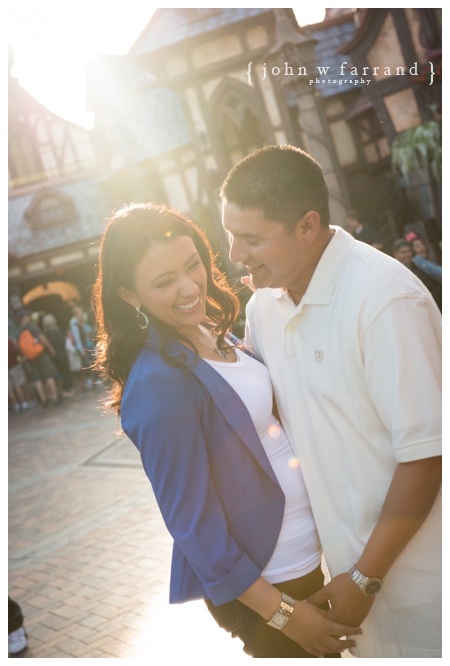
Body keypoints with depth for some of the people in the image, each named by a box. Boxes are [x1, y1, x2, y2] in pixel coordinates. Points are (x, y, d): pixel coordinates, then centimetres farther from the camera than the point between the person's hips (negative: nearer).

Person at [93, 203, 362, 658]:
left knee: (327, 651, 25)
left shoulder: (206, 332, -1)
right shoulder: (158, 385, -26)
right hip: (260, 579, -8)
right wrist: (284, 613, -18)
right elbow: (191, 523, -22)